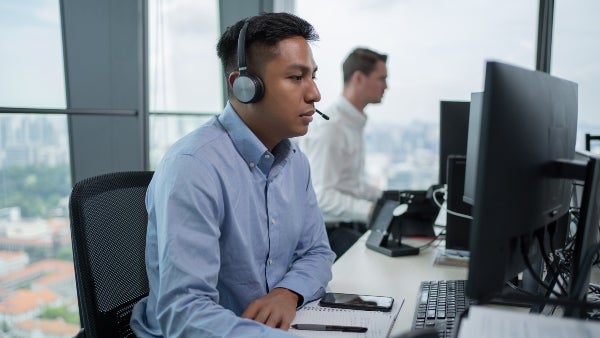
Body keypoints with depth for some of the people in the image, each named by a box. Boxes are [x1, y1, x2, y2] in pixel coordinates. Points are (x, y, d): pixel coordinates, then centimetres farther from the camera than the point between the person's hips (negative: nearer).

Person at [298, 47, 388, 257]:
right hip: (326, 232, -9)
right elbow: (320, 195, -23)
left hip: (350, 224, 9)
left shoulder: (354, 122, 13)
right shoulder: (329, 128, -18)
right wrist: (370, 210, -29)